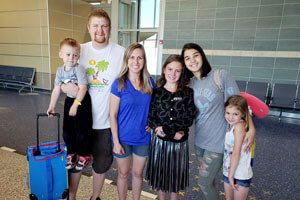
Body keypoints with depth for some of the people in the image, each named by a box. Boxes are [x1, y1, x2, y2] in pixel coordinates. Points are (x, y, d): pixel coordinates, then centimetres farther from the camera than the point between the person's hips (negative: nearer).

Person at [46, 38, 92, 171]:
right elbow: (56, 89, 5)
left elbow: (83, 88, -25)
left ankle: (84, 155, 20)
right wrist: (51, 106, 6)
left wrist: (75, 104, -27)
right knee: (67, 130, 12)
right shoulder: (60, 71, 1)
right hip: (69, 100, 7)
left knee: (82, 130, -1)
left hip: (82, 101, -6)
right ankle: (71, 154, 31)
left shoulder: (79, 69, -19)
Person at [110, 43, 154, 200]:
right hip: (123, 138, -2)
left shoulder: (150, 82, -2)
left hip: (143, 138, 3)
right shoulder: (119, 84, -13)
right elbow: (113, 115, -10)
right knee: (123, 173, 17)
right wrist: (116, 141, -11)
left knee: (138, 173, 20)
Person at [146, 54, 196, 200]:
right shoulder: (156, 92, -4)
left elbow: (189, 119, -11)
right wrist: (173, 133, -17)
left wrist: (165, 129, -18)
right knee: (160, 173, 16)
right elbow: (150, 118, -7)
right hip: (159, 141, 1)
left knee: (176, 175, 17)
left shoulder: (188, 93, -5)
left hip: (180, 143, 0)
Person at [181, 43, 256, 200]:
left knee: (204, 183, 4)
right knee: (208, 180, 20)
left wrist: (251, 129, -17)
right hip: (199, 140, 5)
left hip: (217, 141, -5)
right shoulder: (189, 84, 2)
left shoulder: (221, 76, -14)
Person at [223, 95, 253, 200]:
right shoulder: (230, 125, 2)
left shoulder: (239, 126, -21)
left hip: (240, 175, -7)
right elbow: (228, 151, 0)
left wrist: (231, 175, -17)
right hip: (228, 171, 7)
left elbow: (236, 154, -21)